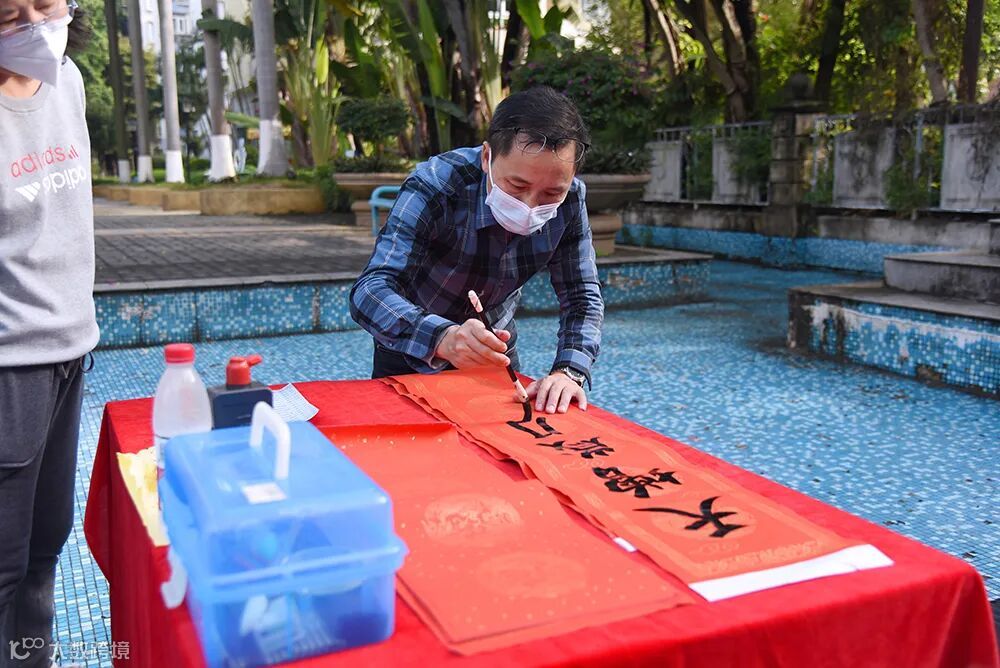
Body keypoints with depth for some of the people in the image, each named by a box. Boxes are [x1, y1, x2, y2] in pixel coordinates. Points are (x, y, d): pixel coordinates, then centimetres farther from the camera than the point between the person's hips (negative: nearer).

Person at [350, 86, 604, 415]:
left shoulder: (569, 201, -21)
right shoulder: (434, 187, -33)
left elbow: (583, 295, -16)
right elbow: (370, 291, -41)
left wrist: (569, 372, -35)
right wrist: (443, 338, -60)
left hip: (495, 351, 3)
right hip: (412, 355, -3)